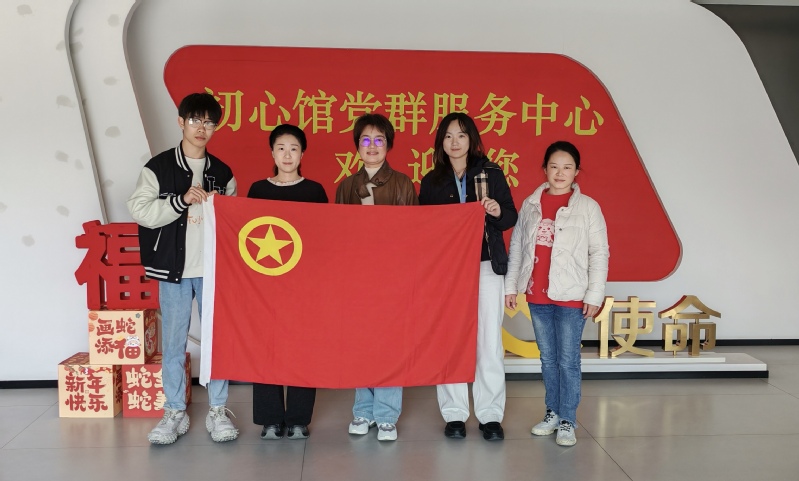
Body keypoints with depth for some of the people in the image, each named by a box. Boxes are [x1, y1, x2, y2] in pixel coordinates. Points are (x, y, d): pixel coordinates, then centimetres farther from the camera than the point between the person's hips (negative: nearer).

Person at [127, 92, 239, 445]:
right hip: (174, 269, -2)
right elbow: (139, 210, -8)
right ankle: (174, 412, 19)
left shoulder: (222, 172, 10)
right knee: (173, 342, 5)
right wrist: (181, 200, -17)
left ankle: (218, 411, 18)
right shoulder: (158, 167, 1)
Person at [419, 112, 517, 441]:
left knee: (489, 343, 0)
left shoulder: (491, 173, 5)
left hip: (486, 266, -1)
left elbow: (512, 218, 5)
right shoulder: (431, 182, 9)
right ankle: (454, 414, 15)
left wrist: (498, 211, -15)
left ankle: (490, 415, 11)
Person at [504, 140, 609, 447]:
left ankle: (567, 422, 10)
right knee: (548, 359, 14)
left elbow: (599, 253, -4)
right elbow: (517, 247, 10)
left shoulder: (587, 206, -3)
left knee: (568, 361, 0)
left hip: (570, 297, -4)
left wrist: (594, 294, -8)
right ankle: (553, 413, 27)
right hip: (537, 296, 4)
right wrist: (510, 286, 8)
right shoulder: (530, 204, 7)